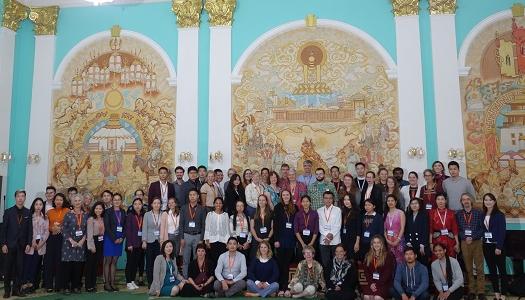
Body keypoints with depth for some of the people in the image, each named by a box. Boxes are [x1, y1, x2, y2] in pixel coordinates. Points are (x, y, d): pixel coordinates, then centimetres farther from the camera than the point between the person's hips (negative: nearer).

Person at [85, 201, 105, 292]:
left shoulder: (103, 219, 9)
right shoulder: (91, 219, -8)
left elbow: (104, 231, 10)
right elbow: (89, 233, -12)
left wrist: (103, 242, 2)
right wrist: (91, 246, -14)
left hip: (101, 243, 5)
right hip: (93, 242, -5)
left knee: (96, 264, 10)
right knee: (90, 264, 1)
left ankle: (93, 284, 18)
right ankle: (88, 286, 8)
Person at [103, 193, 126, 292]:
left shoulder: (123, 212, 10)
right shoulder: (108, 211, -4)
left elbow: (124, 226, 10)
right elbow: (107, 227, -9)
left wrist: (122, 238, -3)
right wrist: (114, 239, -12)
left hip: (119, 239, 4)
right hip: (109, 239, -4)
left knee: (114, 262, 8)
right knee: (108, 261, 0)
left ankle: (112, 283, 11)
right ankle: (106, 283, 6)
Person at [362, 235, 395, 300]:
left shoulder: (388, 255, 0)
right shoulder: (368, 256, 13)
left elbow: (388, 272, -6)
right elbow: (366, 271, 10)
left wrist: (378, 284, -12)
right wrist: (371, 283, -6)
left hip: (384, 283, -3)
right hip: (371, 283, 3)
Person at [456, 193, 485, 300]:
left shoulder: (479, 213, 1)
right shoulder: (458, 214, 6)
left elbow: (482, 229, -3)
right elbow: (458, 230, 5)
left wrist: (473, 237, -13)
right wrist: (465, 237, -11)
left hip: (477, 242, -1)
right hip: (464, 243, 1)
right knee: (468, 268, 5)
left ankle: (481, 291, 6)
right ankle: (471, 291, 11)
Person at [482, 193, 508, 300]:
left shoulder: (499, 215, -7)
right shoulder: (483, 215, 7)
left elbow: (502, 231, -11)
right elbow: (483, 230, 7)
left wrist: (499, 247, -16)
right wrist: (483, 241, -3)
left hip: (497, 245, -5)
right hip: (486, 245, 5)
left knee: (501, 269, 2)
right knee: (492, 270, 11)